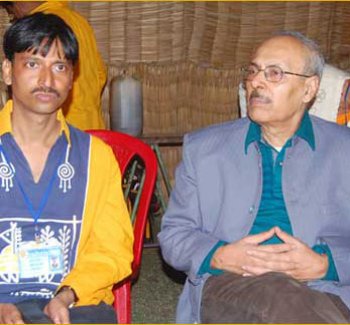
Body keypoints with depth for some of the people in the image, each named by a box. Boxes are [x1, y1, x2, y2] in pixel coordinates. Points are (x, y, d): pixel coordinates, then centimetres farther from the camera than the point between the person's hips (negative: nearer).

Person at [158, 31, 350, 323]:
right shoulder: (202, 148, 17)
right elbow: (173, 235, 14)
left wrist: (324, 264, -10)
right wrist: (220, 257, -7)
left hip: (322, 292, 1)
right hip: (226, 288, 0)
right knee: (270, 291, -37)